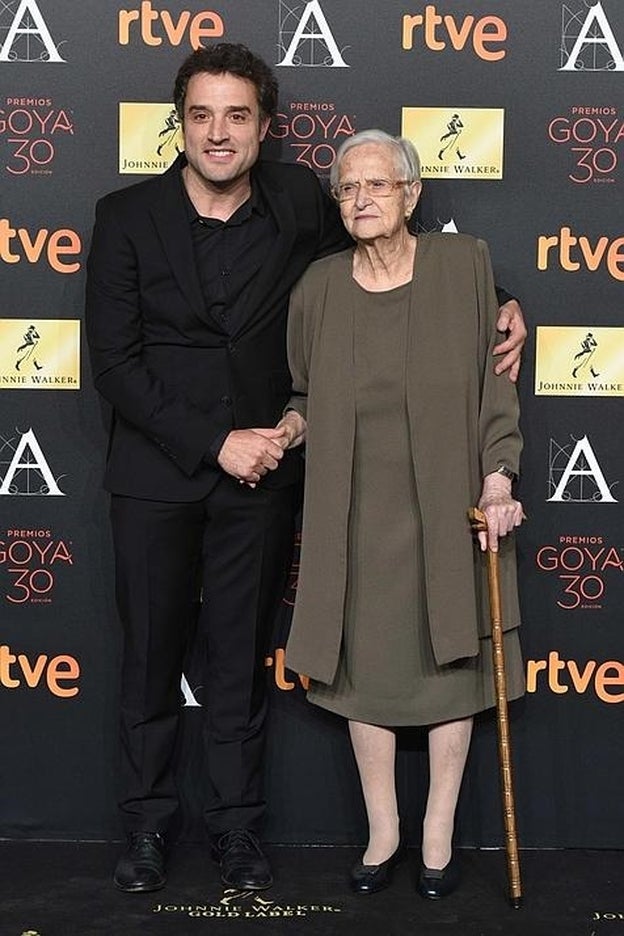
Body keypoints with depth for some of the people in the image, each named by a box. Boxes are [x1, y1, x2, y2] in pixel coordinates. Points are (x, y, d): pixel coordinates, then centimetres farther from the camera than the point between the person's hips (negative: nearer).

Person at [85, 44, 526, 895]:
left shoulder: (297, 203, -1)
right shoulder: (126, 216, -6)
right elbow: (113, 362, -9)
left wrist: (495, 304, 0)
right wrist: (213, 442, -15)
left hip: (258, 473, 1)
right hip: (156, 474, -1)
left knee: (242, 657, 11)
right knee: (151, 655, 11)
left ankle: (237, 824, 27)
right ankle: (147, 819, 29)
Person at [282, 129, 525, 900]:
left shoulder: (464, 265, -4)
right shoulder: (319, 287, 2)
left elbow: (495, 378, -2)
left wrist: (497, 477, -10)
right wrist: (295, 423, -7)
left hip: (446, 503, -1)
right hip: (356, 510, 2)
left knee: (451, 663, 6)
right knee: (364, 666, 7)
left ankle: (438, 834, 22)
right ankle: (382, 833, 23)